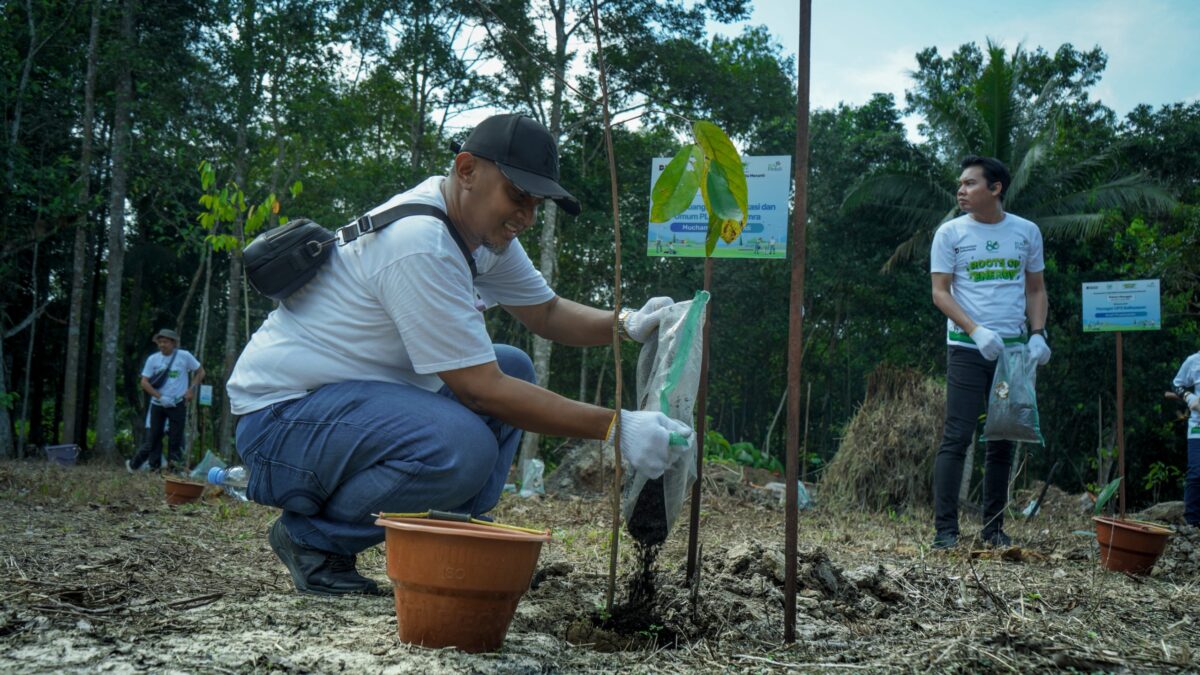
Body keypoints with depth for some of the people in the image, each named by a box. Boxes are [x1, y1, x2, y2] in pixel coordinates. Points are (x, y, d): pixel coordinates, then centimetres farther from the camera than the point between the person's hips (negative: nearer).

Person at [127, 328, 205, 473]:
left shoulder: (184, 356, -4)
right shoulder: (153, 359, 0)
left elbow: (200, 372, 6)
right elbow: (144, 382, -1)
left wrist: (191, 389, -6)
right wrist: (160, 397, -13)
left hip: (177, 404, -2)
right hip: (157, 404, 2)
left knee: (175, 437, -1)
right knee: (153, 436, 5)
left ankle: (173, 465, 6)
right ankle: (154, 466, 13)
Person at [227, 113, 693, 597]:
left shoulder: (480, 226, 5)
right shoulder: (421, 245, -25)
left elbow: (547, 311, 15)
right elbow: (482, 390, -26)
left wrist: (627, 325, -5)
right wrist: (614, 427, -26)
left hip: (357, 393, 10)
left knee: (513, 368, 7)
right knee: (464, 446, -33)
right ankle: (312, 538, -9)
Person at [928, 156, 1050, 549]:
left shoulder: (1027, 232, 9)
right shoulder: (950, 233, 1)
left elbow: (1036, 290, 14)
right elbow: (940, 292, -3)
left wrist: (1038, 334, -3)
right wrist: (976, 331, -17)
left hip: (1014, 350, 3)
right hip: (967, 350, -3)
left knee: (1003, 442, 8)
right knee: (957, 437, -8)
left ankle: (993, 528, 16)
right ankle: (945, 529, -5)